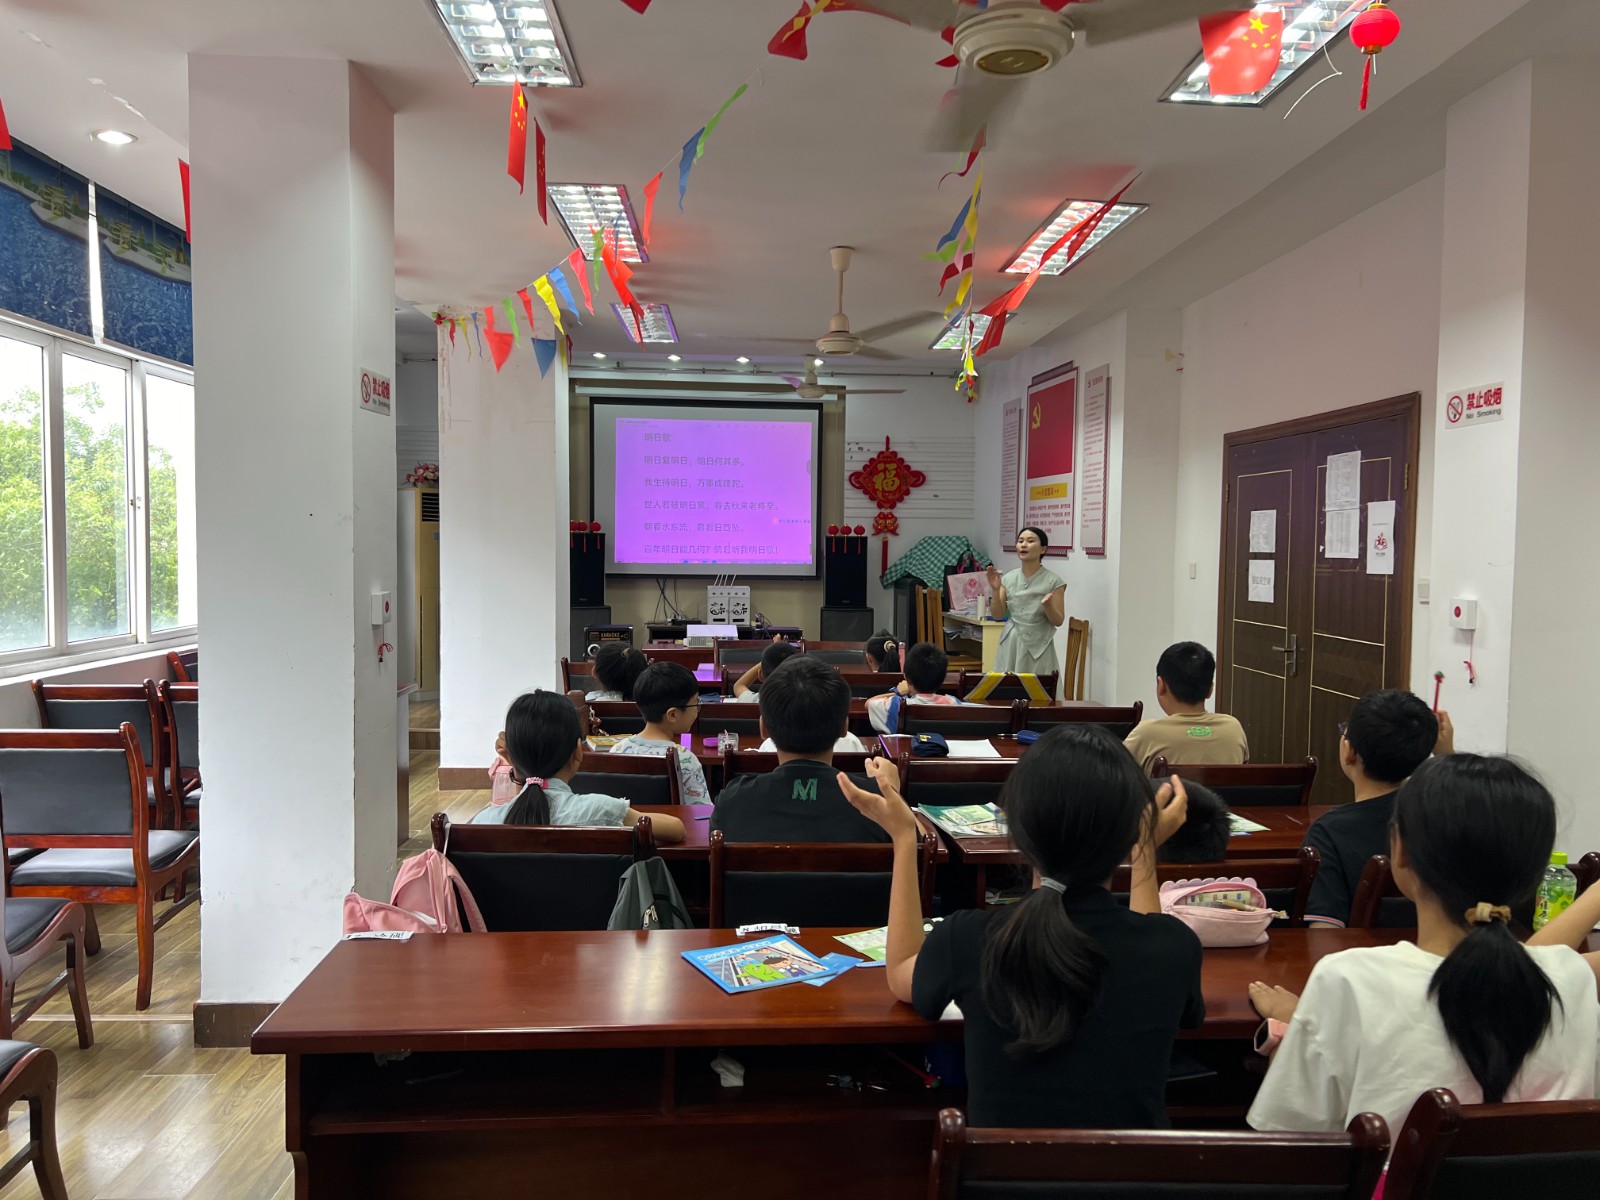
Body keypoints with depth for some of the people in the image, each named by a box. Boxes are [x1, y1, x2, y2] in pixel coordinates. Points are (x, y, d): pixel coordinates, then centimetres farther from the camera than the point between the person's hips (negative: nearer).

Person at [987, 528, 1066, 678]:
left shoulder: (1053, 581, -5)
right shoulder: (1008, 578, 4)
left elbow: (1058, 621, -3)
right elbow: (997, 615, 5)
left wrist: (1047, 605, -22)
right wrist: (995, 590, -8)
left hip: (1037, 647, -3)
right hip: (1010, 646, 3)